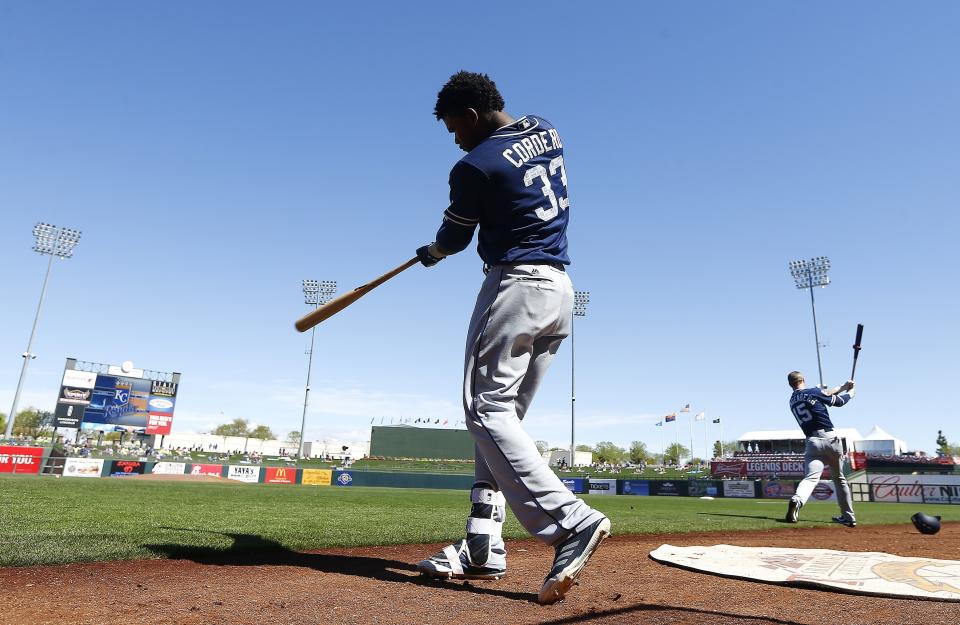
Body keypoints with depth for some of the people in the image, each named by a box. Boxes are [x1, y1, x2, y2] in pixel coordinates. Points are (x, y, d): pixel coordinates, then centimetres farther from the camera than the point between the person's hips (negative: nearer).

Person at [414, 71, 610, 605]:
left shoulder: (475, 166, -8)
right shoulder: (547, 131, 13)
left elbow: (454, 236, 5)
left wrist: (431, 254, 26)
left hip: (515, 284, -8)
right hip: (562, 291, 9)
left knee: (488, 409, -9)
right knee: (505, 413, 9)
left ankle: (570, 520, -23)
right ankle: (484, 548, 9)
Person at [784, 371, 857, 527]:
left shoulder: (792, 401, 14)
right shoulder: (813, 392, 1)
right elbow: (839, 402, 14)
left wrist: (842, 387, 31)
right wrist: (851, 392, 35)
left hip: (812, 443, 1)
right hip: (831, 439, -1)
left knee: (811, 477, -16)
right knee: (839, 478, 20)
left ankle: (796, 500, -46)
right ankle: (848, 516, 28)